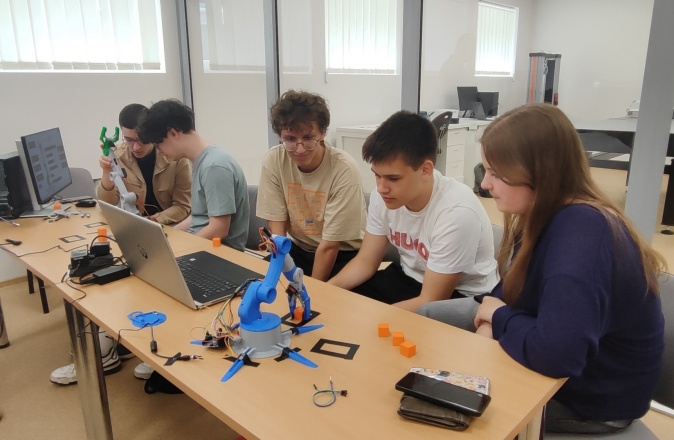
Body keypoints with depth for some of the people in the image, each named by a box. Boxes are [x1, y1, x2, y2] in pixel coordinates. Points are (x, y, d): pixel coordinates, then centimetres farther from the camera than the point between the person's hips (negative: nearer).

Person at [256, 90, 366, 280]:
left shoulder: (344, 169, -23)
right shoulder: (273, 161, -13)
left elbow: (330, 245, -17)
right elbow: (276, 226, -8)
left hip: (343, 254, -3)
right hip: (298, 249, 3)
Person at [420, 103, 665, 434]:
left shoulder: (581, 231, -35)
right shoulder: (547, 215, -6)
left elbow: (555, 352, -43)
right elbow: (512, 288, 7)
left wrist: (499, 317, -23)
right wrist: (492, 322, -14)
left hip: (590, 395, -8)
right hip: (556, 368, 8)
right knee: (429, 316, 5)